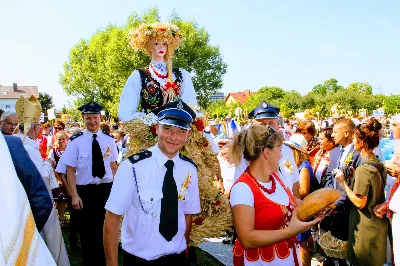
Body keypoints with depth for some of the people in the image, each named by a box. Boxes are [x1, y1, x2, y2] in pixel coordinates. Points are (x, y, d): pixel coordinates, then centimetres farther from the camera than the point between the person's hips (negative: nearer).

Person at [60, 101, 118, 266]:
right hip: (85, 190, -3)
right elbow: (70, 170, -9)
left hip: (106, 189, 3)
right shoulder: (76, 141, -9)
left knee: (106, 228, 17)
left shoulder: (109, 140, 1)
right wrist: (74, 195, -14)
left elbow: (113, 166, 8)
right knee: (87, 230, 9)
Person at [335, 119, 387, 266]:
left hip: (366, 229, -8)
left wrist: (342, 183, -16)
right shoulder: (379, 164, 2)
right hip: (378, 225, 8)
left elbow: (360, 202, -23)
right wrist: (354, 175, 6)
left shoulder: (363, 169, -24)